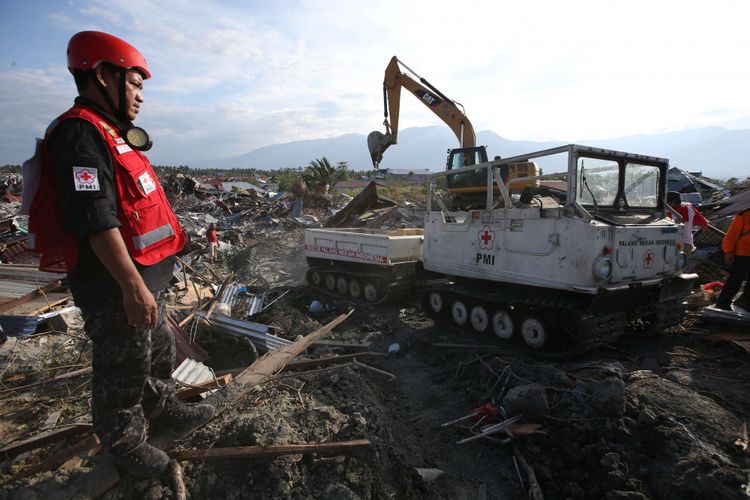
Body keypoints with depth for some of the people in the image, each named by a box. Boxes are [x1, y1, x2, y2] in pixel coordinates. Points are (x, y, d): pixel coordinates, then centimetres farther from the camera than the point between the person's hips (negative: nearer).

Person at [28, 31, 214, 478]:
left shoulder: (111, 134, 17)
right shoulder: (81, 132, -18)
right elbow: (97, 220, -27)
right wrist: (133, 286, -29)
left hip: (145, 276, 10)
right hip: (116, 285, -10)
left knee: (160, 349, 24)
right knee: (124, 368, 8)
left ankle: (162, 408, 45)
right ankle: (124, 441, 28)